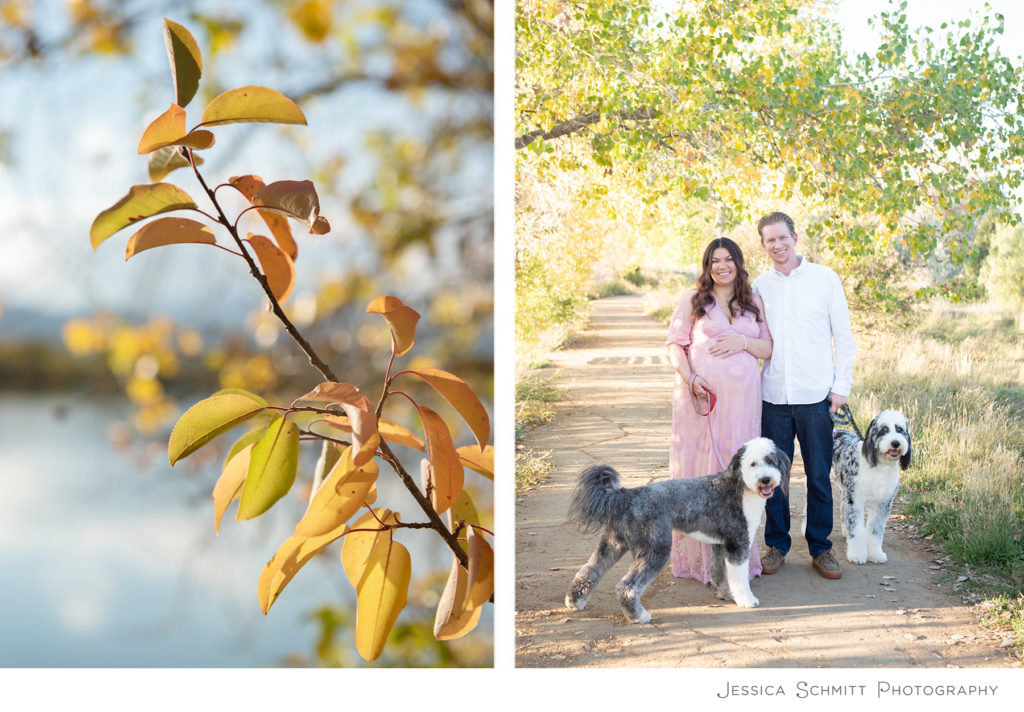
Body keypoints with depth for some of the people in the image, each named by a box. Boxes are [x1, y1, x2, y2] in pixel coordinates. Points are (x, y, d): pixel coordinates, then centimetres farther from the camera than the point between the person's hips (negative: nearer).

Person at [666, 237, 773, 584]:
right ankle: (699, 555, 5)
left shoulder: (753, 302, 14)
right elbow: (675, 344, 2)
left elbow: (769, 349, 13)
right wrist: (690, 378, -14)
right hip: (701, 396, -2)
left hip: (741, 399, 2)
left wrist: (743, 342, -7)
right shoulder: (693, 299, 6)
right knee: (700, 468, -3)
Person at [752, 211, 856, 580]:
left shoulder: (824, 278, 1)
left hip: (815, 396, -2)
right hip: (773, 395, 2)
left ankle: (820, 548, 16)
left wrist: (841, 386, -3)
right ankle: (776, 545, 20)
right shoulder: (759, 286, 8)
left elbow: (844, 336, 3)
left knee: (819, 476, 4)